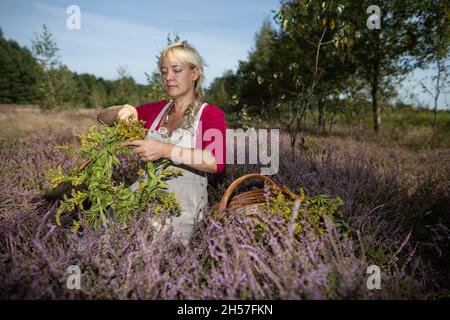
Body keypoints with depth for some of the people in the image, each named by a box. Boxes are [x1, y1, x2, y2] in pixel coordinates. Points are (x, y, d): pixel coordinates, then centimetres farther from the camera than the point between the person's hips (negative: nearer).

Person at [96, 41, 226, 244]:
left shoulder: (211, 114, 1)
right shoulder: (155, 110, 14)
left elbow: (217, 162, -18)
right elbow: (102, 117, 17)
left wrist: (166, 150, -26)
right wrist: (121, 111, -6)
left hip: (185, 199, -4)